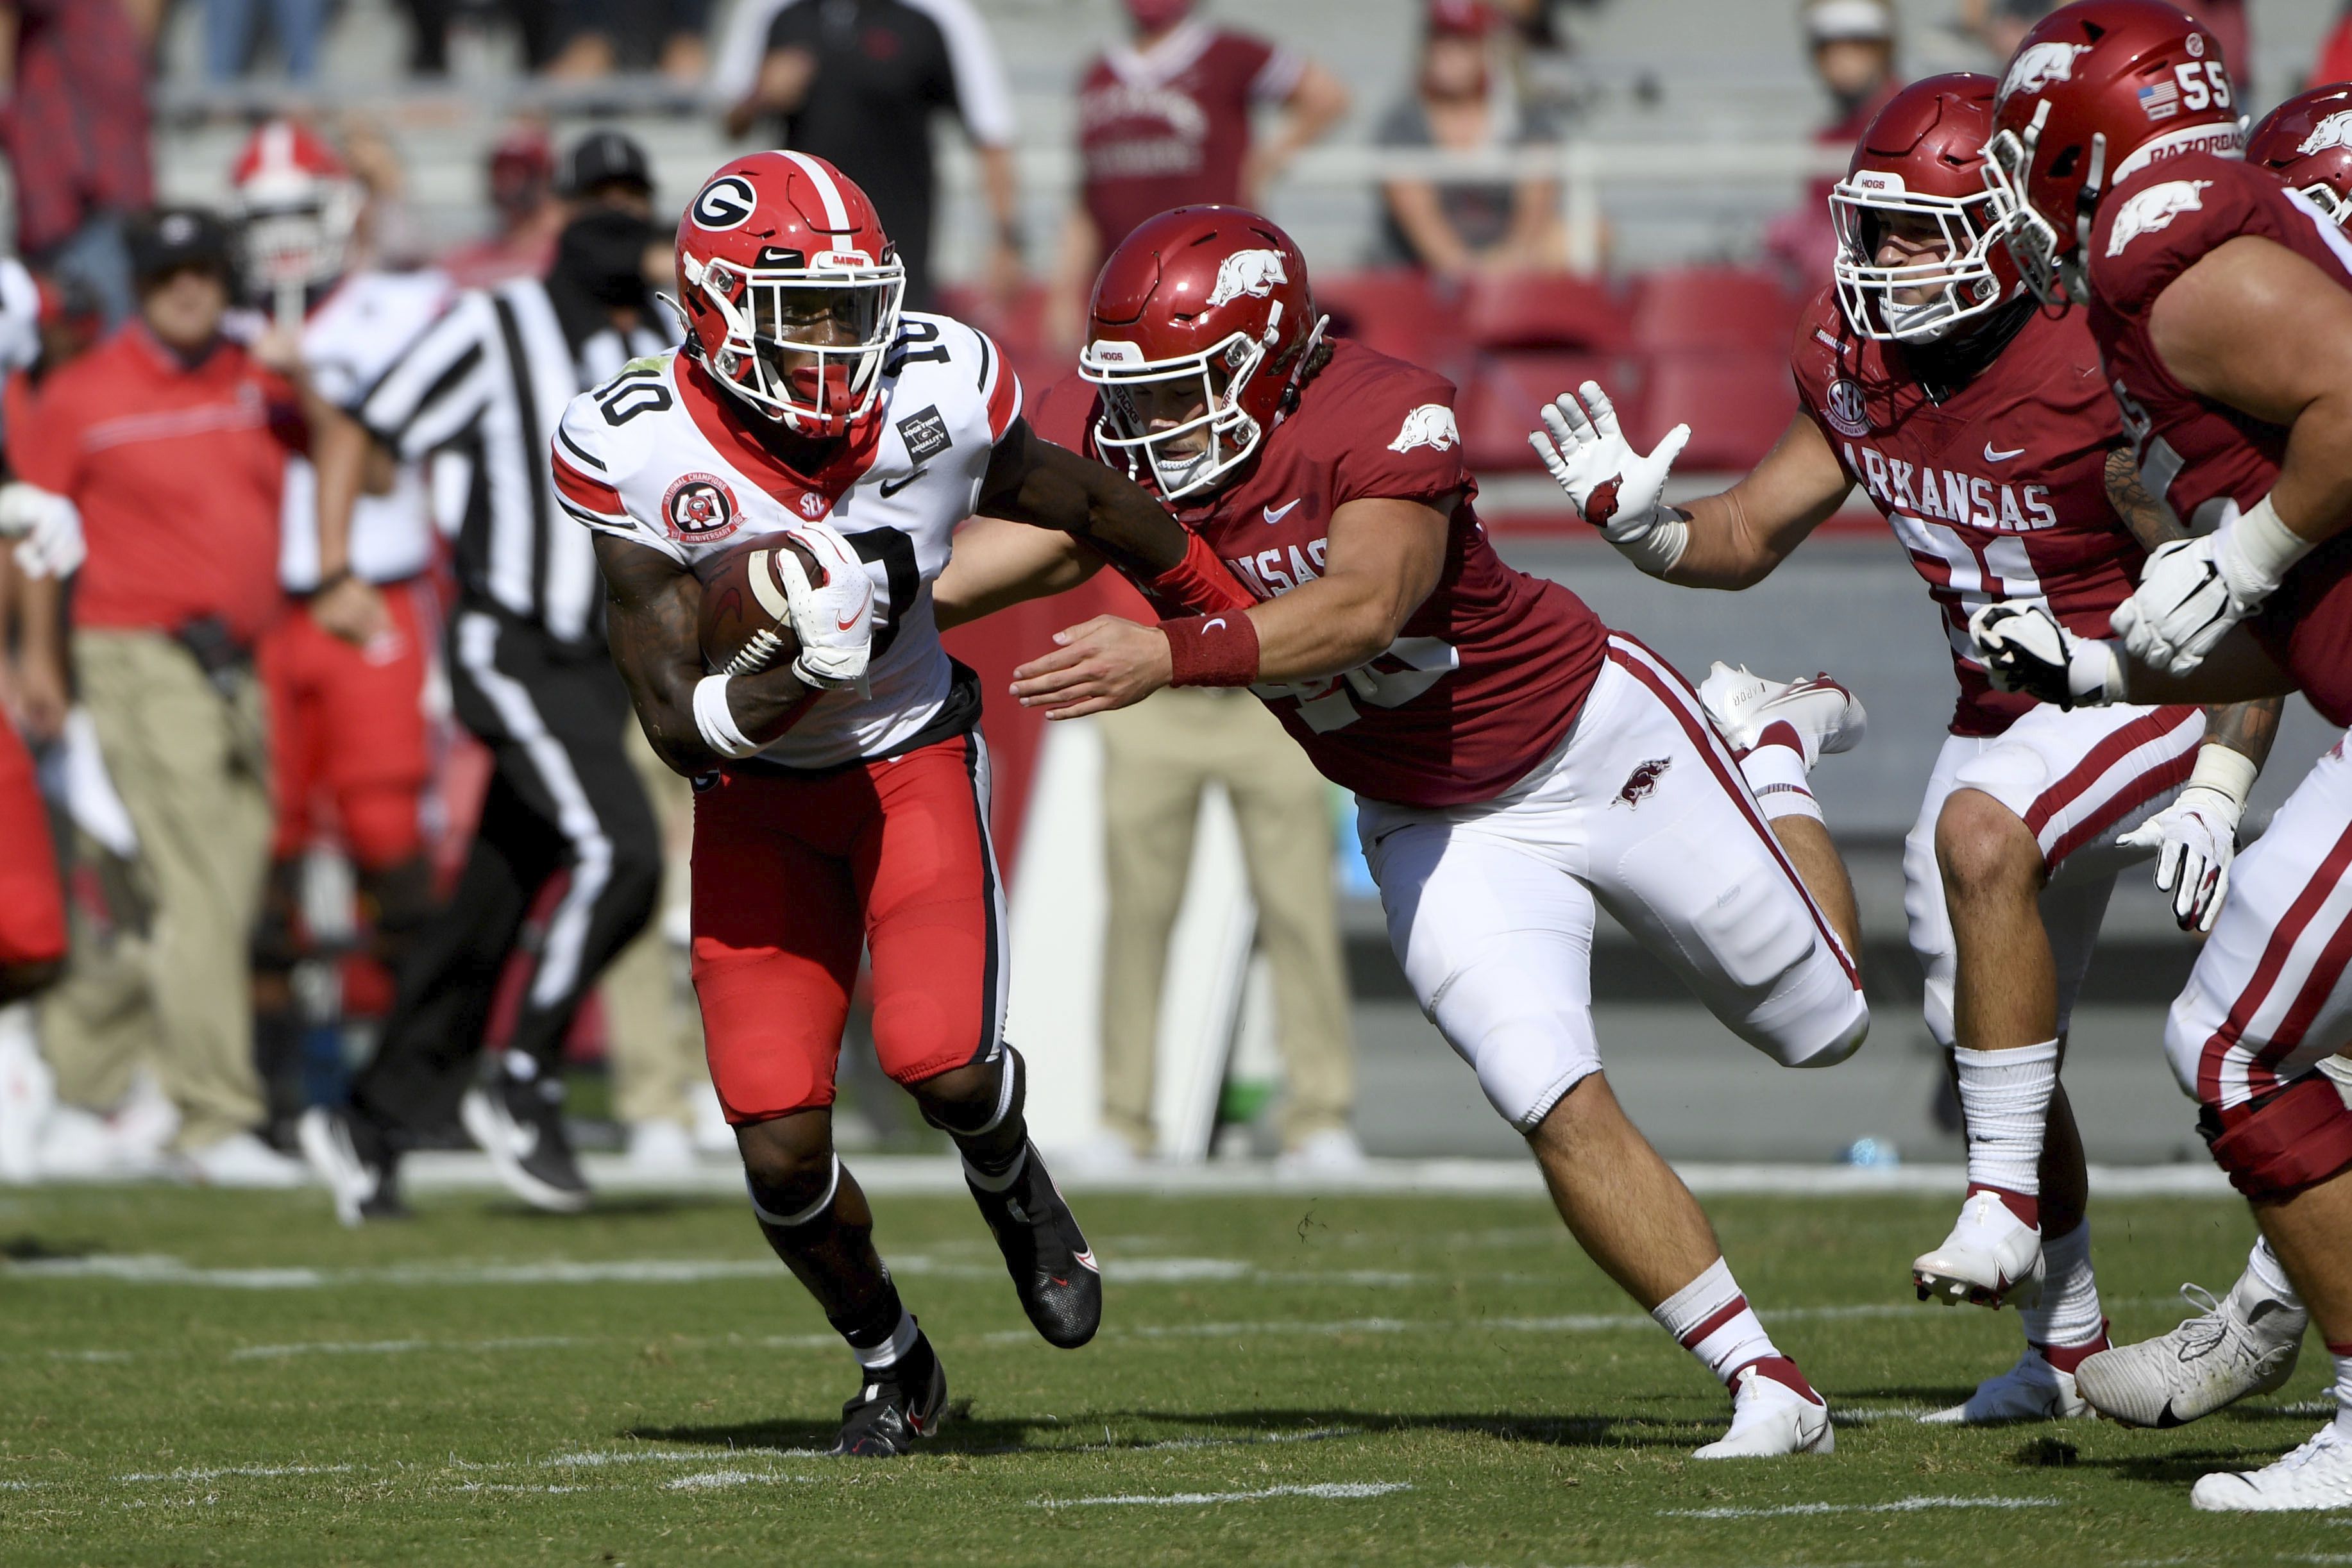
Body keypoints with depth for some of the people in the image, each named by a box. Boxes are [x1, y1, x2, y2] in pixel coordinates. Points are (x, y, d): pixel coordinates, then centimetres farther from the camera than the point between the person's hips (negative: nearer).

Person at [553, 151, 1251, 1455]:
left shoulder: (937, 394, -20)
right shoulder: (640, 454, -24)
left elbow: (1096, 510, 1)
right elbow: (680, 733, -21)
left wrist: (1242, 627, 13)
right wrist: (805, 673, -39)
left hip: (912, 760, 0)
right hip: (760, 797, 0)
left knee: (942, 1065, -23)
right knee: (781, 1151, -8)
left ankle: (1011, 1184, 15)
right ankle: (891, 1364, 24)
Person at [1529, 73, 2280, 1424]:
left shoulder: (2098, 377, -27)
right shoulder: (1864, 363, -6)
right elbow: (1755, 534, 5)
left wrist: (2216, 794, -27)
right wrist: (1649, 528, -17)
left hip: (2148, 693, -8)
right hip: (2008, 704, 8)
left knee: (1981, 835, -35)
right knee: (1993, 1044, 12)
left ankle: (2012, 1203, -27)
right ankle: (2071, 1350, 30)